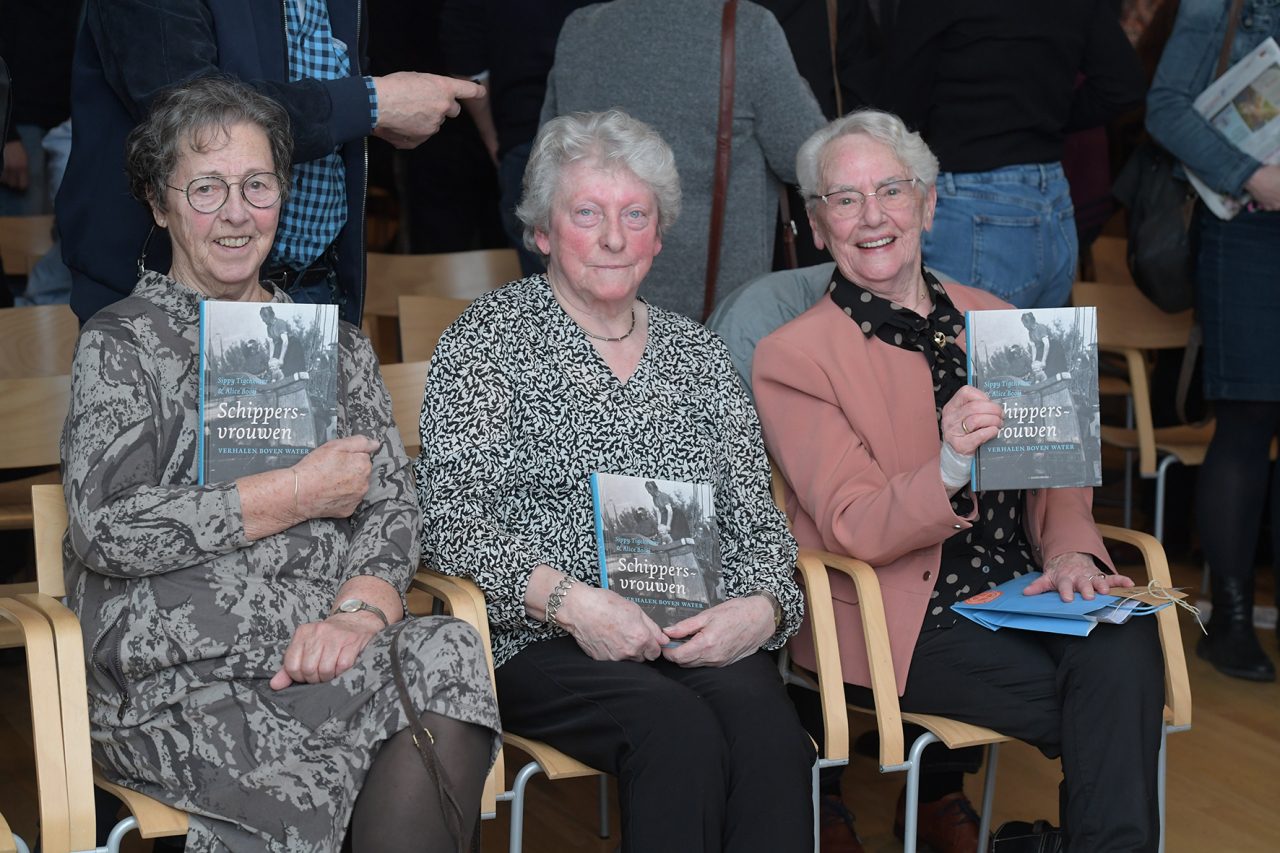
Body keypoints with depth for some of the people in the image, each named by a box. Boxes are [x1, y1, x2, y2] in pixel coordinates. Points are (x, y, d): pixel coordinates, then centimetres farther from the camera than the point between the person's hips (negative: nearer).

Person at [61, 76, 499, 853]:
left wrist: (360, 611, -12)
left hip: (327, 637, 4)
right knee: (444, 664, -30)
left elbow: (392, 505, 10)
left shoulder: (334, 343, 20)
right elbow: (106, 529, -7)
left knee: (446, 663, -31)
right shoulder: (123, 343, 7)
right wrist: (300, 494, -6)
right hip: (176, 671, -4)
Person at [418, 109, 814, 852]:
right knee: (681, 733, -33)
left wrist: (761, 608, -6)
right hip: (542, 644, -3)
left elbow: (758, 520, 16)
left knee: (769, 731, -30)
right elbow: (451, 517, -4)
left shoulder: (700, 355, 19)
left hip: (701, 640, 4)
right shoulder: (487, 342, 6)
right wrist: (570, 600, -17)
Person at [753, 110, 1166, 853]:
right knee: (1117, 717, -25)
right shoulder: (792, 357, -1)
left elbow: (1054, 474, 15)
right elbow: (854, 529, -10)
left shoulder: (991, 321, 16)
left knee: (1126, 645, -29)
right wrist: (950, 467, -30)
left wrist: (1072, 551, -8)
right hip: (897, 624, -4)